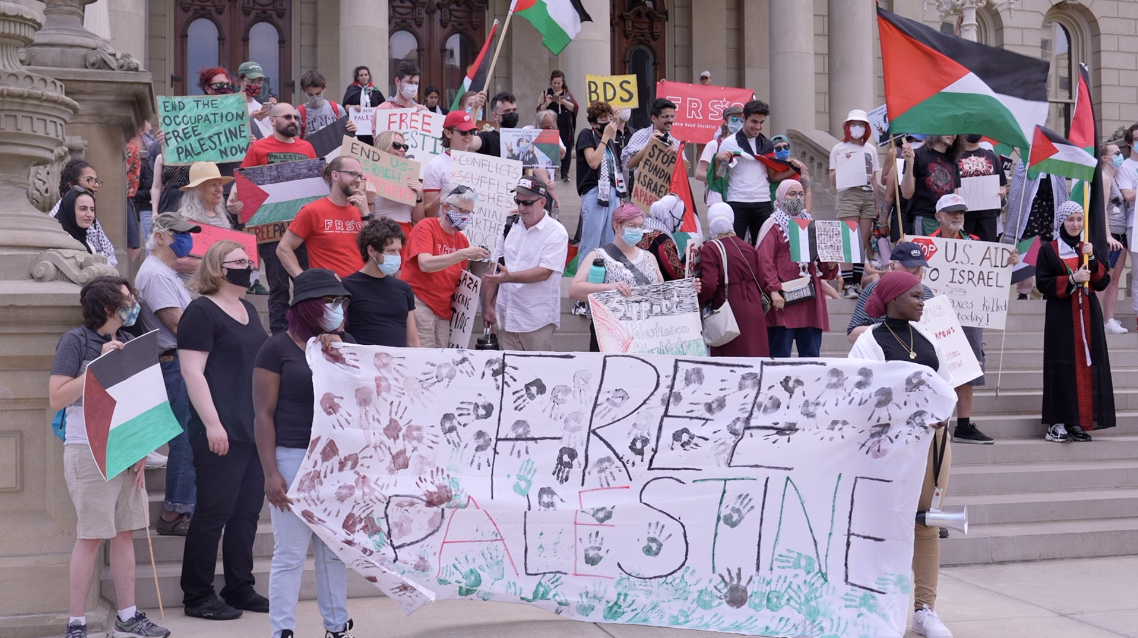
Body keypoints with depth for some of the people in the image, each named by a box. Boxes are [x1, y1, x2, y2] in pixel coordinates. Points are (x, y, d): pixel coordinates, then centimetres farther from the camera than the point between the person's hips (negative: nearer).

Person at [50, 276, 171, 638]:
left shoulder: (127, 343, 11)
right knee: (91, 537, -4)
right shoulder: (76, 341, -7)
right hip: (88, 452, -6)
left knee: (125, 533, 8)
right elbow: (56, 398, -13)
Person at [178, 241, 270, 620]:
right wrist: (212, 424, -21)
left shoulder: (248, 310, 16)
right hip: (222, 432, -8)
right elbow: (192, 372, -15)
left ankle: (240, 588, 21)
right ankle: (197, 596, 7)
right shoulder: (201, 312, -9)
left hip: (255, 428, 8)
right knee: (213, 511, -2)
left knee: (248, 510, 11)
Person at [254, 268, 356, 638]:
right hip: (294, 458, -5)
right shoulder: (278, 348, -4)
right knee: (291, 553, -2)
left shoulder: (345, 343, 11)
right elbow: (263, 414, -7)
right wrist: (271, 473, -12)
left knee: (334, 550, 12)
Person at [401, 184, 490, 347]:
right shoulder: (426, 227, -6)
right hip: (419, 302, -6)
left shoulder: (462, 240, 9)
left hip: (444, 309, 6)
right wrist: (464, 254, -26)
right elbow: (425, 264, -22)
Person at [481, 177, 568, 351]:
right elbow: (496, 268, 13)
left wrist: (509, 277, -26)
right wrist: (488, 305, 9)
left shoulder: (556, 232, -6)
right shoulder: (511, 227, 10)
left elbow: (544, 272, -15)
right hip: (506, 318, 5)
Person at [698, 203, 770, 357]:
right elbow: (760, 281, 13)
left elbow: (708, 285, -18)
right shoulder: (749, 248, 7)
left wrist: (700, 302, -2)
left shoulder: (710, 249, -11)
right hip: (754, 313, 6)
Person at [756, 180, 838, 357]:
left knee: (811, 354, 4)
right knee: (780, 355, -7)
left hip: (811, 300, 6)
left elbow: (821, 265, 24)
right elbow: (765, 262, -10)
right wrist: (773, 291, -21)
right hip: (783, 300, -6)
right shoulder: (773, 226, 2)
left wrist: (830, 266, 1)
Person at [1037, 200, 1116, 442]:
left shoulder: (1088, 248, 15)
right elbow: (1043, 283, -6)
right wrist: (1072, 279, -16)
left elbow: (1102, 283, 8)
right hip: (1061, 316, -4)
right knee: (1063, 367, -8)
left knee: (1087, 365, 0)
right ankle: (1058, 423, -6)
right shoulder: (1048, 250, 2)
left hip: (1088, 314, 4)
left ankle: (1079, 422, 4)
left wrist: (1092, 259, -6)